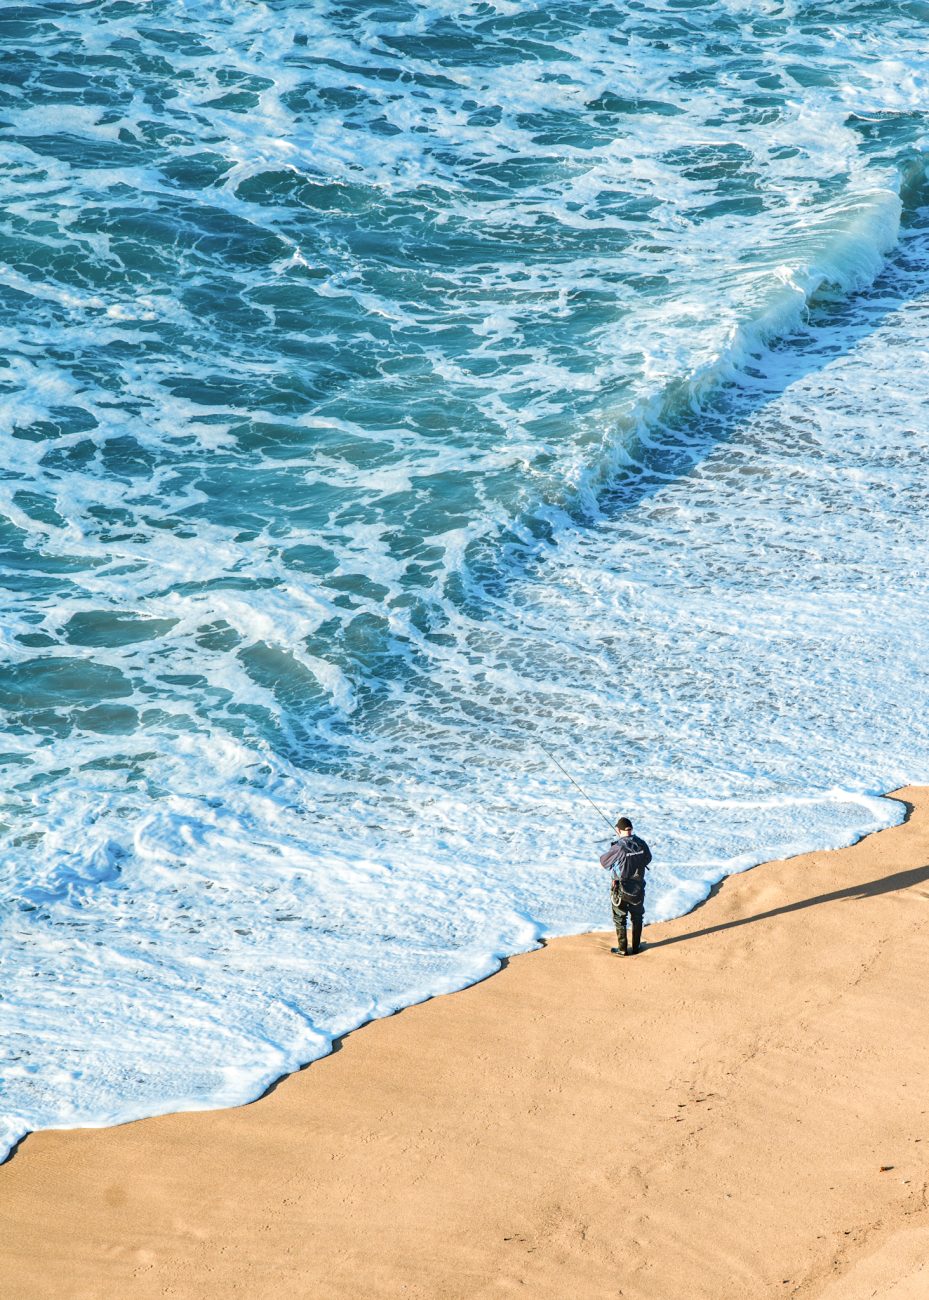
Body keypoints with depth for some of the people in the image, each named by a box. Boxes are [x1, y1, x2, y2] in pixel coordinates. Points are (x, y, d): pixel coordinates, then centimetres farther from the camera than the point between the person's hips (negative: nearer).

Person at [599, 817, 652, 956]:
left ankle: (622, 949, 19)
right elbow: (648, 859, 10)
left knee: (620, 920, 13)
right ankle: (636, 946, 29)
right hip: (638, 889, 4)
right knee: (637, 918, 21)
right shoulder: (641, 844, -10)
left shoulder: (618, 847, -24)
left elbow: (603, 861, -9)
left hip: (620, 890, -4)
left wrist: (611, 850, 8)